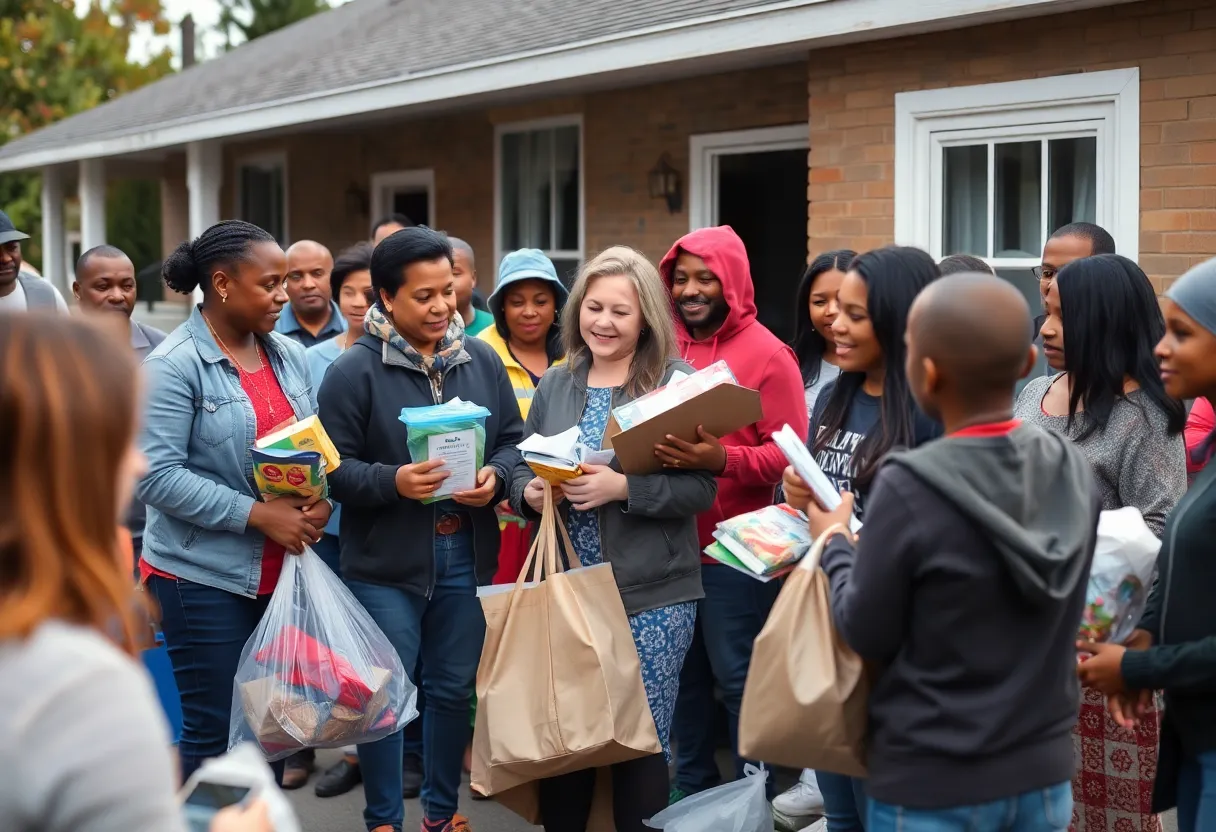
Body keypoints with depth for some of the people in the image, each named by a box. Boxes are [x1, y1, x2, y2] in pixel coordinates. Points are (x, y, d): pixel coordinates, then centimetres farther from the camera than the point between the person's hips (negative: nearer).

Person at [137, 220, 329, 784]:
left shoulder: (289, 355, 8)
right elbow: (156, 475, -19)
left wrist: (321, 499, -6)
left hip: (283, 571, 6)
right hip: (205, 578, -6)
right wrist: (258, 515, -21)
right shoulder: (174, 365, -12)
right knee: (216, 733, 2)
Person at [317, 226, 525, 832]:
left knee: (453, 688, 15)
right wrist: (392, 482, -25)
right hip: (385, 561, -4)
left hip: (466, 555, 4)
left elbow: (514, 441, 8)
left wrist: (495, 477, -12)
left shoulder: (481, 359, 4)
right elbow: (334, 466, -11)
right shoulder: (354, 370, -10)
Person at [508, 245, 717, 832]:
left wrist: (622, 488, -21)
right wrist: (529, 492, -7)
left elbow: (701, 487, -10)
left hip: (651, 596, -4)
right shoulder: (555, 384, 10)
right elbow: (521, 469, 15)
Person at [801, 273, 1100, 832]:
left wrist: (835, 543, 5)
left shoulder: (910, 487, -22)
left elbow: (867, 637, -12)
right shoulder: (1073, 470, -5)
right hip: (1044, 773, 5)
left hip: (932, 787, -4)